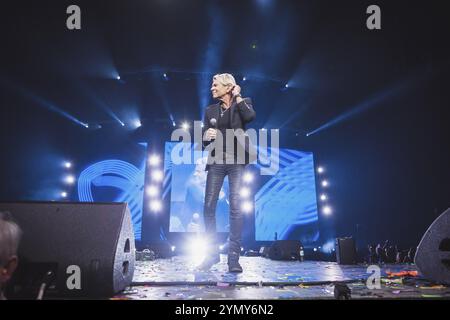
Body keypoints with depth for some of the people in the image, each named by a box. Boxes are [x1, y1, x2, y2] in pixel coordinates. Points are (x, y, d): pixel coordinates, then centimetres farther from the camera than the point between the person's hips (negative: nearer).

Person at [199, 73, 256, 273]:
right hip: (216, 161, 4)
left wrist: (238, 97, -6)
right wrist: (206, 136, -8)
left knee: (235, 207, -9)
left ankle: (234, 258, -2)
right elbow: (204, 141, 15)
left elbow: (250, 117, -16)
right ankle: (212, 253, 14)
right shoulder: (210, 110, 17)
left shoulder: (243, 103, 7)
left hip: (236, 161, -4)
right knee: (209, 206, -1)